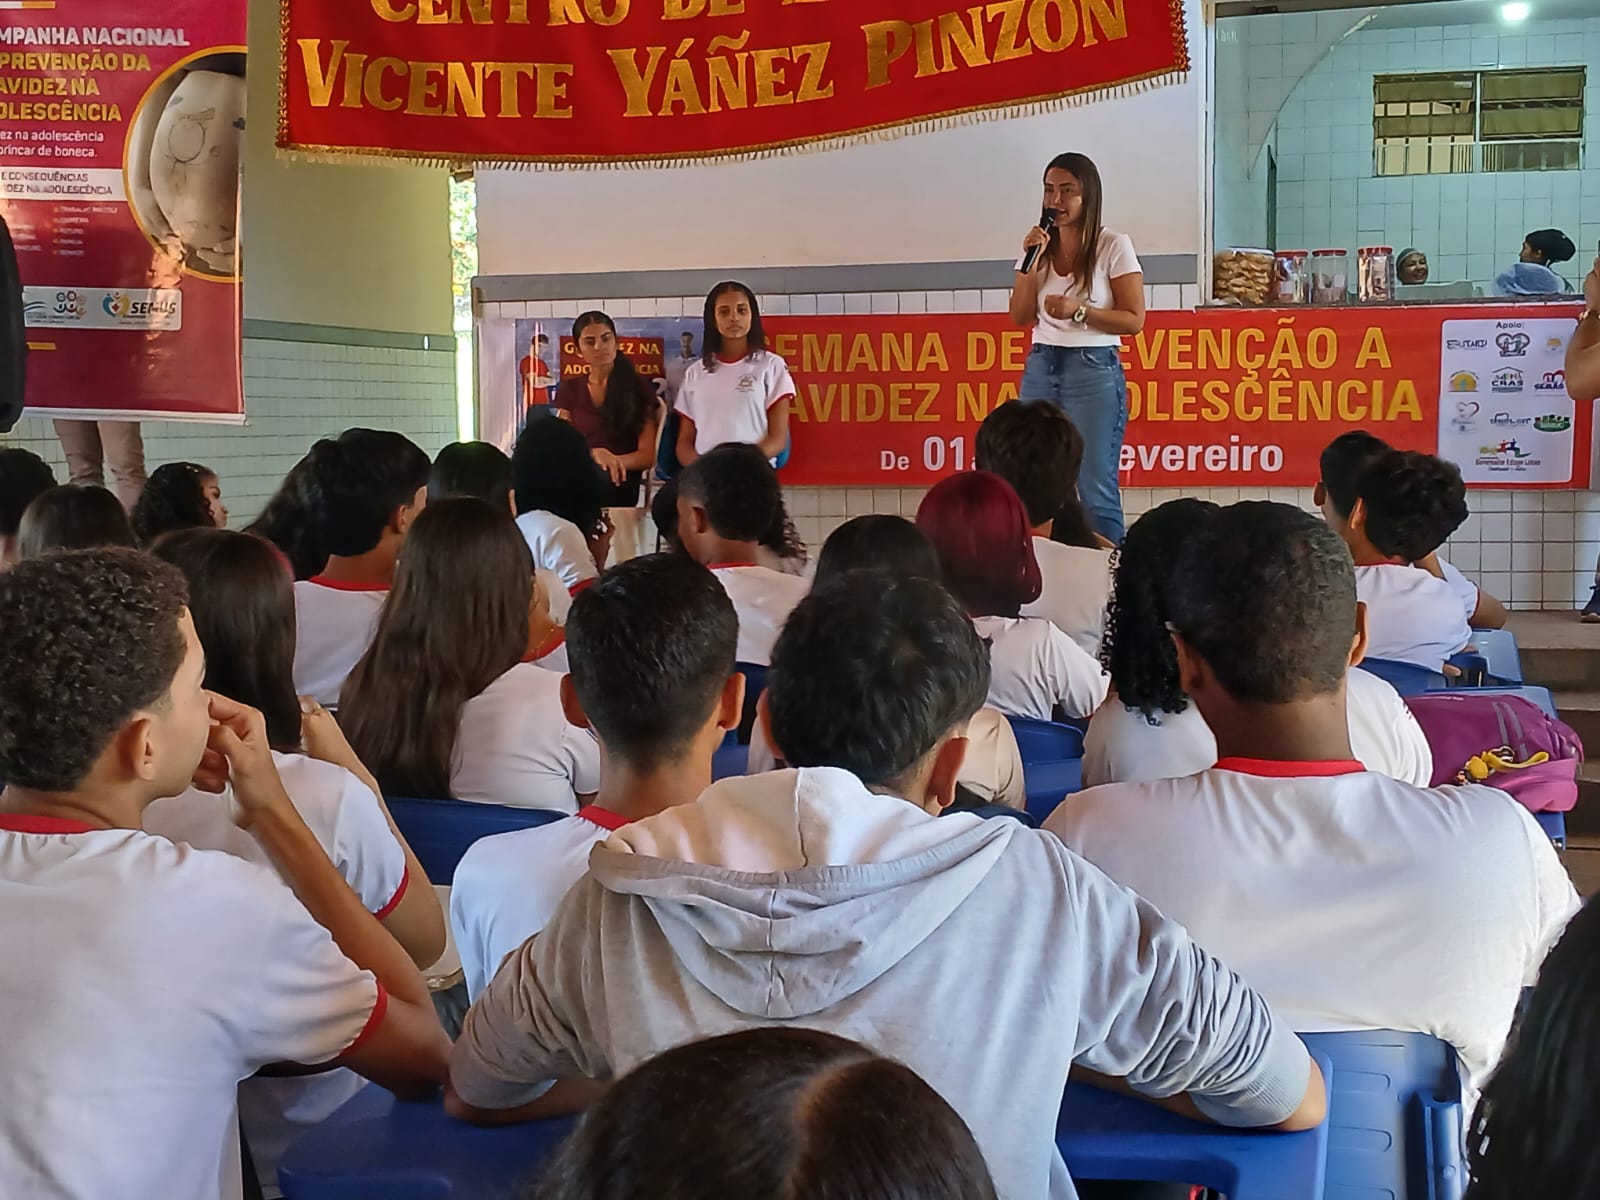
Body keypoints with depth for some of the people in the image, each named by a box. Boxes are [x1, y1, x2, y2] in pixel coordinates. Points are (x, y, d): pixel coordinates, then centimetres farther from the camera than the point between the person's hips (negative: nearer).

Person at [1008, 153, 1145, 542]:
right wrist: (1032, 262, -6)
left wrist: (1079, 311, -18)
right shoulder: (1038, 245, 9)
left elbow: (1134, 320, -6)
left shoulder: (1114, 246, -5)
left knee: (1095, 489, -5)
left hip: (1093, 370, -4)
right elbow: (1020, 317, 6)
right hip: (1040, 368, 5)